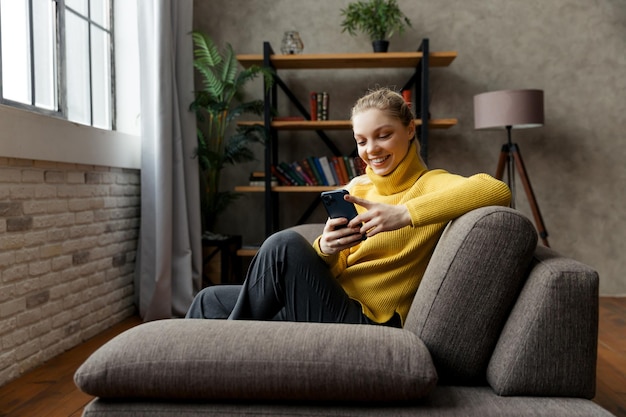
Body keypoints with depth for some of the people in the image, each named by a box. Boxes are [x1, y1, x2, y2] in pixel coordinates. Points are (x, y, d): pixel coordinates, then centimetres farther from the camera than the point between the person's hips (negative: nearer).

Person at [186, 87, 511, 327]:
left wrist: (404, 213, -34)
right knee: (211, 300, 4)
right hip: (336, 303, 7)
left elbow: (497, 191, -28)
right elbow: (333, 270, 10)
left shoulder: (430, 184, -6)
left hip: (366, 323, -6)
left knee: (286, 244, -23)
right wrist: (326, 249, -14)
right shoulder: (357, 188, 11)